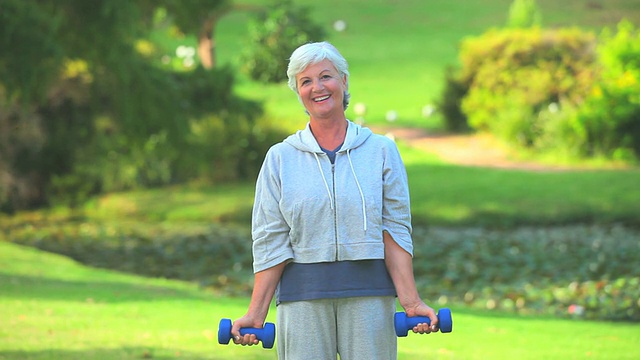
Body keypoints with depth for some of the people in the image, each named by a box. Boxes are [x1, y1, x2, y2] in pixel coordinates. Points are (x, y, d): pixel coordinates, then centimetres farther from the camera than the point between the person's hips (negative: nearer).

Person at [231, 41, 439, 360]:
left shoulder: (381, 151, 6)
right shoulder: (280, 158, 7)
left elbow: (395, 232, 1)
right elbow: (270, 243, 5)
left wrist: (411, 302, -8)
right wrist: (256, 313, -2)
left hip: (369, 295, 0)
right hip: (303, 295, 0)